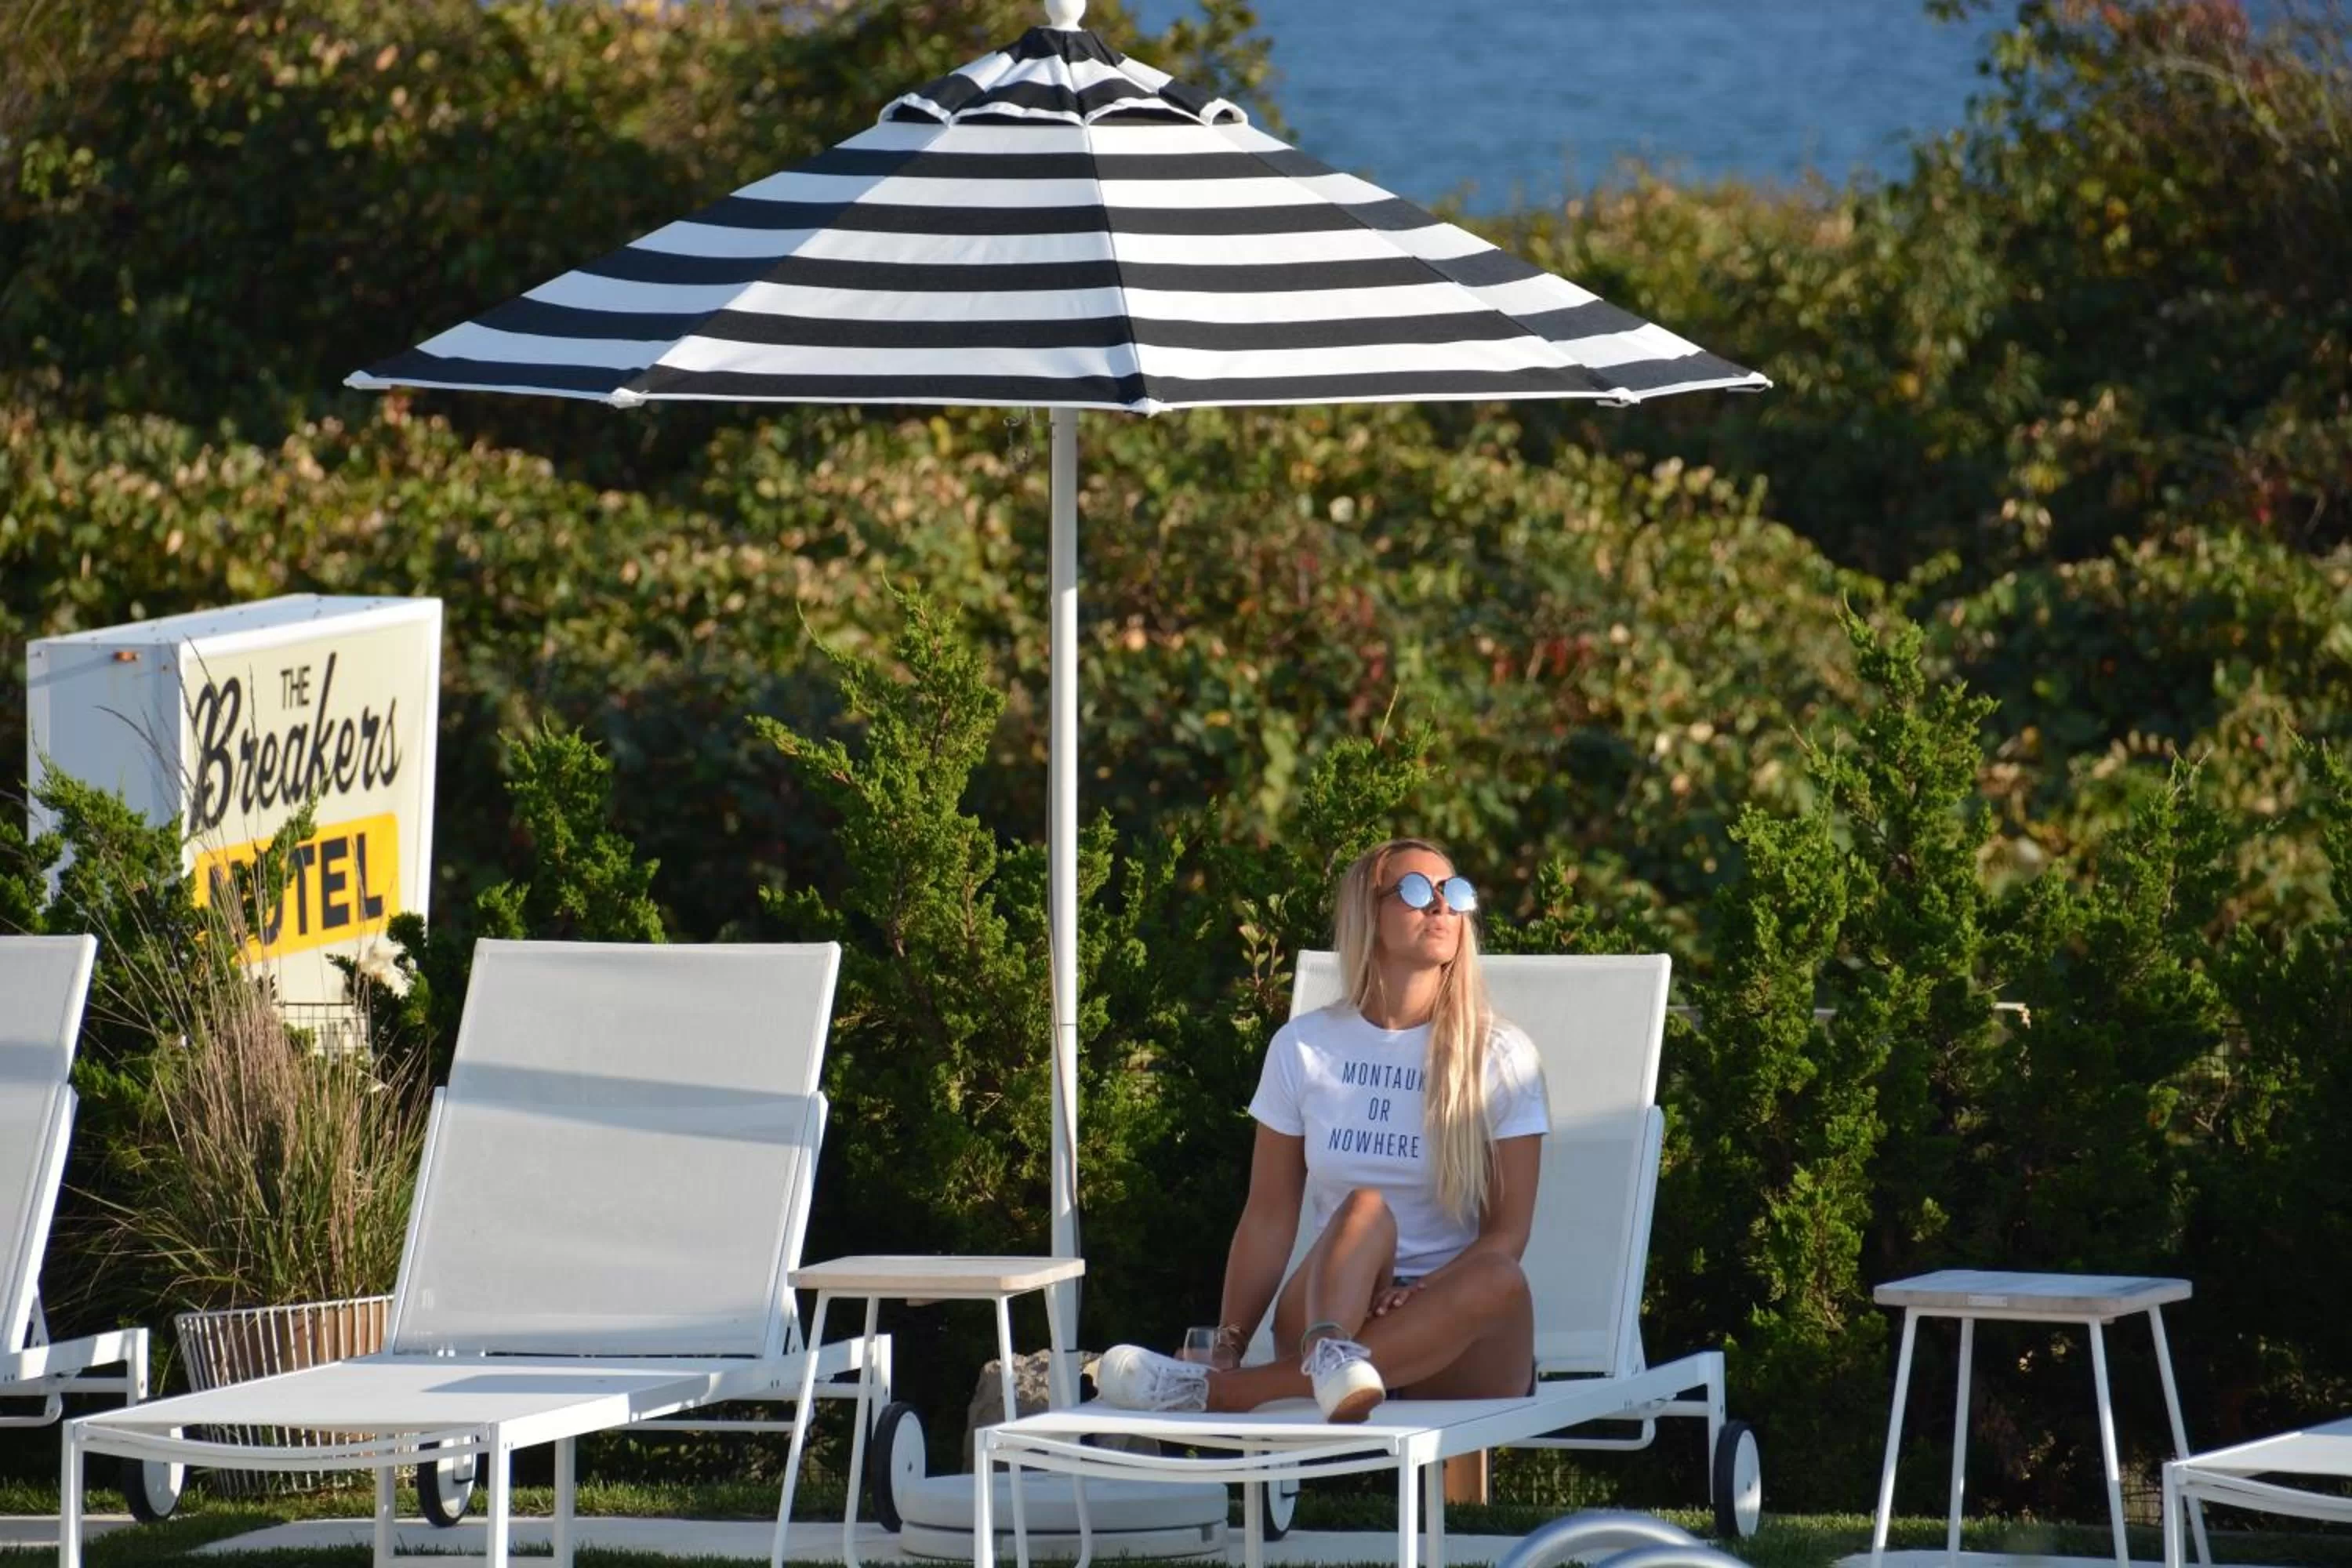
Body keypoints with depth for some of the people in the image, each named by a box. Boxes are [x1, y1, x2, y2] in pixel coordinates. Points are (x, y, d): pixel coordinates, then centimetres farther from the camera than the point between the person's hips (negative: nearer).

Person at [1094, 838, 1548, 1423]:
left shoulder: (1502, 1057, 5)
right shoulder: (1304, 1049, 8)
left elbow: (1506, 1233, 0)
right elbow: (1269, 1218, 8)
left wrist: (1421, 1296, -20)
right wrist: (1228, 1344, -5)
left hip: (1456, 1351, 0)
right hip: (1330, 1300, 0)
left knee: (1500, 1281, -35)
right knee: (1365, 1210, -29)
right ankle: (1331, 1358, -62)